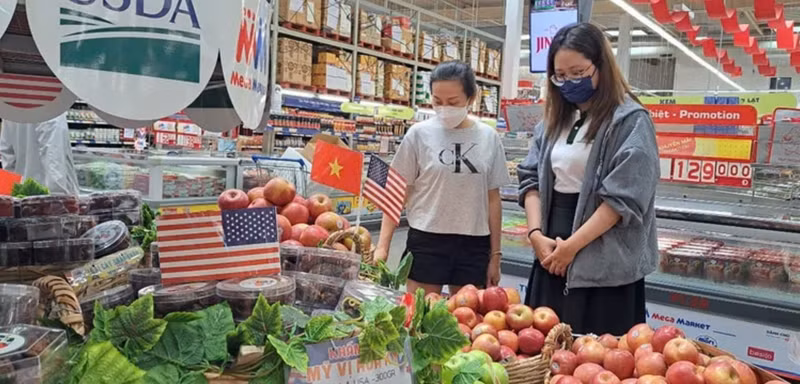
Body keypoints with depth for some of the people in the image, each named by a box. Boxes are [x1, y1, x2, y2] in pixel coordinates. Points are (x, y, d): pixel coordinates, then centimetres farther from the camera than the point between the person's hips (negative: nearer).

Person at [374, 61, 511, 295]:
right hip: (426, 241, -2)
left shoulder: (488, 138, 2)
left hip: (474, 245, 2)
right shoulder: (419, 134, -4)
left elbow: (493, 200, 7)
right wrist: (382, 246, -9)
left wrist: (495, 253, 8)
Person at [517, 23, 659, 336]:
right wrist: (536, 234, -5)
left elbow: (622, 198, -16)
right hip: (551, 254, 6)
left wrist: (572, 246, -15)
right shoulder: (554, 119, 12)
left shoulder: (630, 121, -9)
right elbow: (531, 178, 9)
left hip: (605, 263, -6)